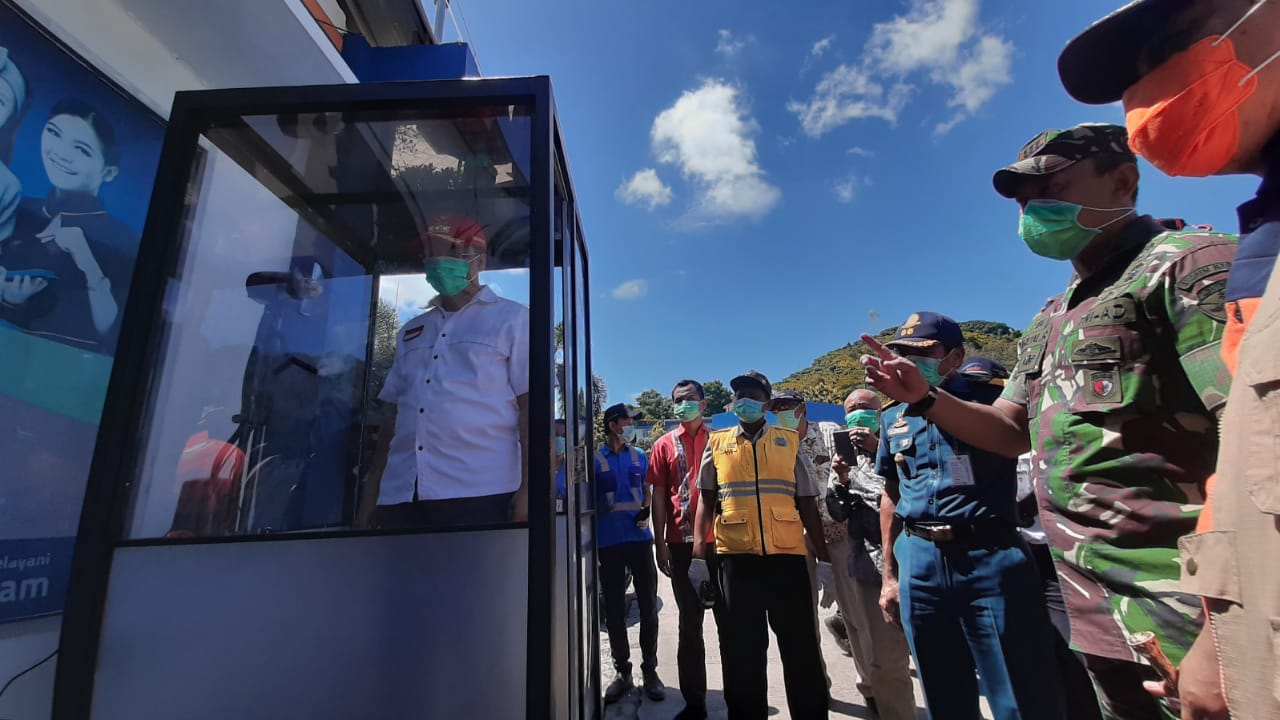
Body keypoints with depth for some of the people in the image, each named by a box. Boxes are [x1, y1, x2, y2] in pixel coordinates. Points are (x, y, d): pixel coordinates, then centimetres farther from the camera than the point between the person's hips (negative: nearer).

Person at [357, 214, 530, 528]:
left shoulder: (511, 318, 4)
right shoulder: (411, 331, 19)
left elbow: (529, 407, -4)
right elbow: (395, 415, 20)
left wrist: (526, 487, -11)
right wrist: (370, 491, 14)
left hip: (478, 493, -5)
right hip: (400, 496, 5)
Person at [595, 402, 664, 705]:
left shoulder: (639, 456, 7)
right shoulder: (595, 458, -3)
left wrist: (645, 511, -4)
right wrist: (591, 540, -1)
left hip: (640, 538, 2)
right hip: (609, 542, -2)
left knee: (648, 606, 7)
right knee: (614, 610, 8)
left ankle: (649, 669, 22)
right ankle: (622, 671, 24)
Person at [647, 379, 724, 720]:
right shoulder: (665, 445, 4)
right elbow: (659, 496, 3)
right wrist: (660, 543, -2)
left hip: (720, 540, 0)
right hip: (682, 544, 0)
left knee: (727, 619, 11)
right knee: (690, 623, 10)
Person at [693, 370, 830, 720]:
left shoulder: (789, 442, 8)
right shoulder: (717, 443, 7)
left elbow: (806, 502, 7)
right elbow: (706, 499, 6)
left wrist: (824, 556, 4)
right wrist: (698, 549, -4)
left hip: (788, 556, 0)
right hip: (736, 558, 0)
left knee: (801, 648, 9)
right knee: (741, 650, 10)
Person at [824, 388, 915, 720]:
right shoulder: (846, 455, 14)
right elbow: (837, 513, 11)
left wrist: (880, 449, -16)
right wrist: (841, 481, -7)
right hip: (870, 560, 3)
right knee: (883, 653, 9)